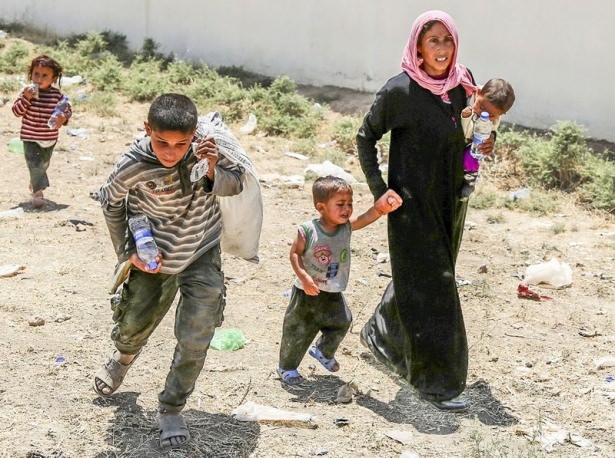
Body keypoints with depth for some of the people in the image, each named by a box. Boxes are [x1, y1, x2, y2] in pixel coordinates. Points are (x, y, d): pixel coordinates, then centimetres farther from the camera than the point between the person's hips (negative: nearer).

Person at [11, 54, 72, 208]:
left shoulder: (57, 94, -6)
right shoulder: (27, 92, -11)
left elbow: (68, 109, 5)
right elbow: (17, 112, -11)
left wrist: (64, 117, -18)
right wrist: (25, 98, -26)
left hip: (50, 138, 3)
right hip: (31, 138, -3)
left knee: (44, 164, 20)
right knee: (35, 164, -14)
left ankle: (34, 183, 45)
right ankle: (38, 192, -5)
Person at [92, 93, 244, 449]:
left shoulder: (207, 149, -24)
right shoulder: (132, 167, -26)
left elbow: (236, 185, -9)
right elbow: (111, 204, -5)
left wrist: (213, 171, -30)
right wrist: (127, 252, -7)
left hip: (203, 256, 0)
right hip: (154, 259, 0)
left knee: (195, 342, -3)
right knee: (133, 327, 17)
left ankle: (172, 410, 21)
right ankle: (125, 356, 56)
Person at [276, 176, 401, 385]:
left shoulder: (347, 226, -10)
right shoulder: (307, 230, -21)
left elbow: (367, 217, -26)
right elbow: (295, 253, -12)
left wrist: (382, 206, -47)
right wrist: (303, 276, -25)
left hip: (334, 294, 4)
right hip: (307, 292, -4)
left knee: (341, 323, 14)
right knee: (298, 331, 7)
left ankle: (323, 352, 43)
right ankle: (286, 367, 28)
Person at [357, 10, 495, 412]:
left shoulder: (461, 83, 1)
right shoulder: (399, 91, -16)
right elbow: (366, 137, -7)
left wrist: (484, 142, 0)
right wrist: (379, 189, -12)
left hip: (450, 202, 7)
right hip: (412, 205, -6)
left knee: (417, 277, 21)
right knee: (428, 287, -3)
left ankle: (381, 335, 45)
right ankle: (436, 381, 8)